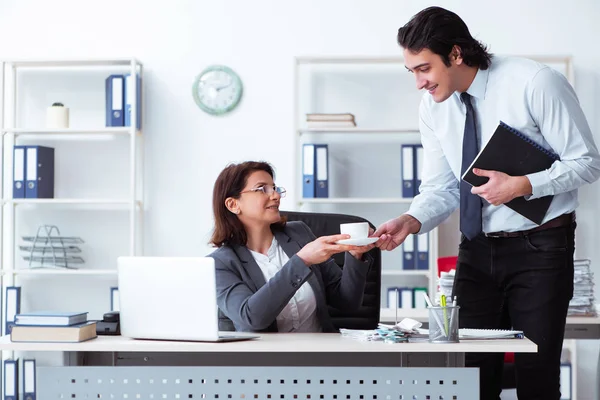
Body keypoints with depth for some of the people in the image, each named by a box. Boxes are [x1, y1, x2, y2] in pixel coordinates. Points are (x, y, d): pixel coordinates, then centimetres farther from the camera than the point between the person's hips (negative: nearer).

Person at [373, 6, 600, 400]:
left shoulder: (536, 83, -15)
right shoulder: (433, 106, 1)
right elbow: (442, 187, 6)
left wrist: (522, 185, -24)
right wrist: (412, 220, -14)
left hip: (540, 247, -5)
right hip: (477, 249, 5)